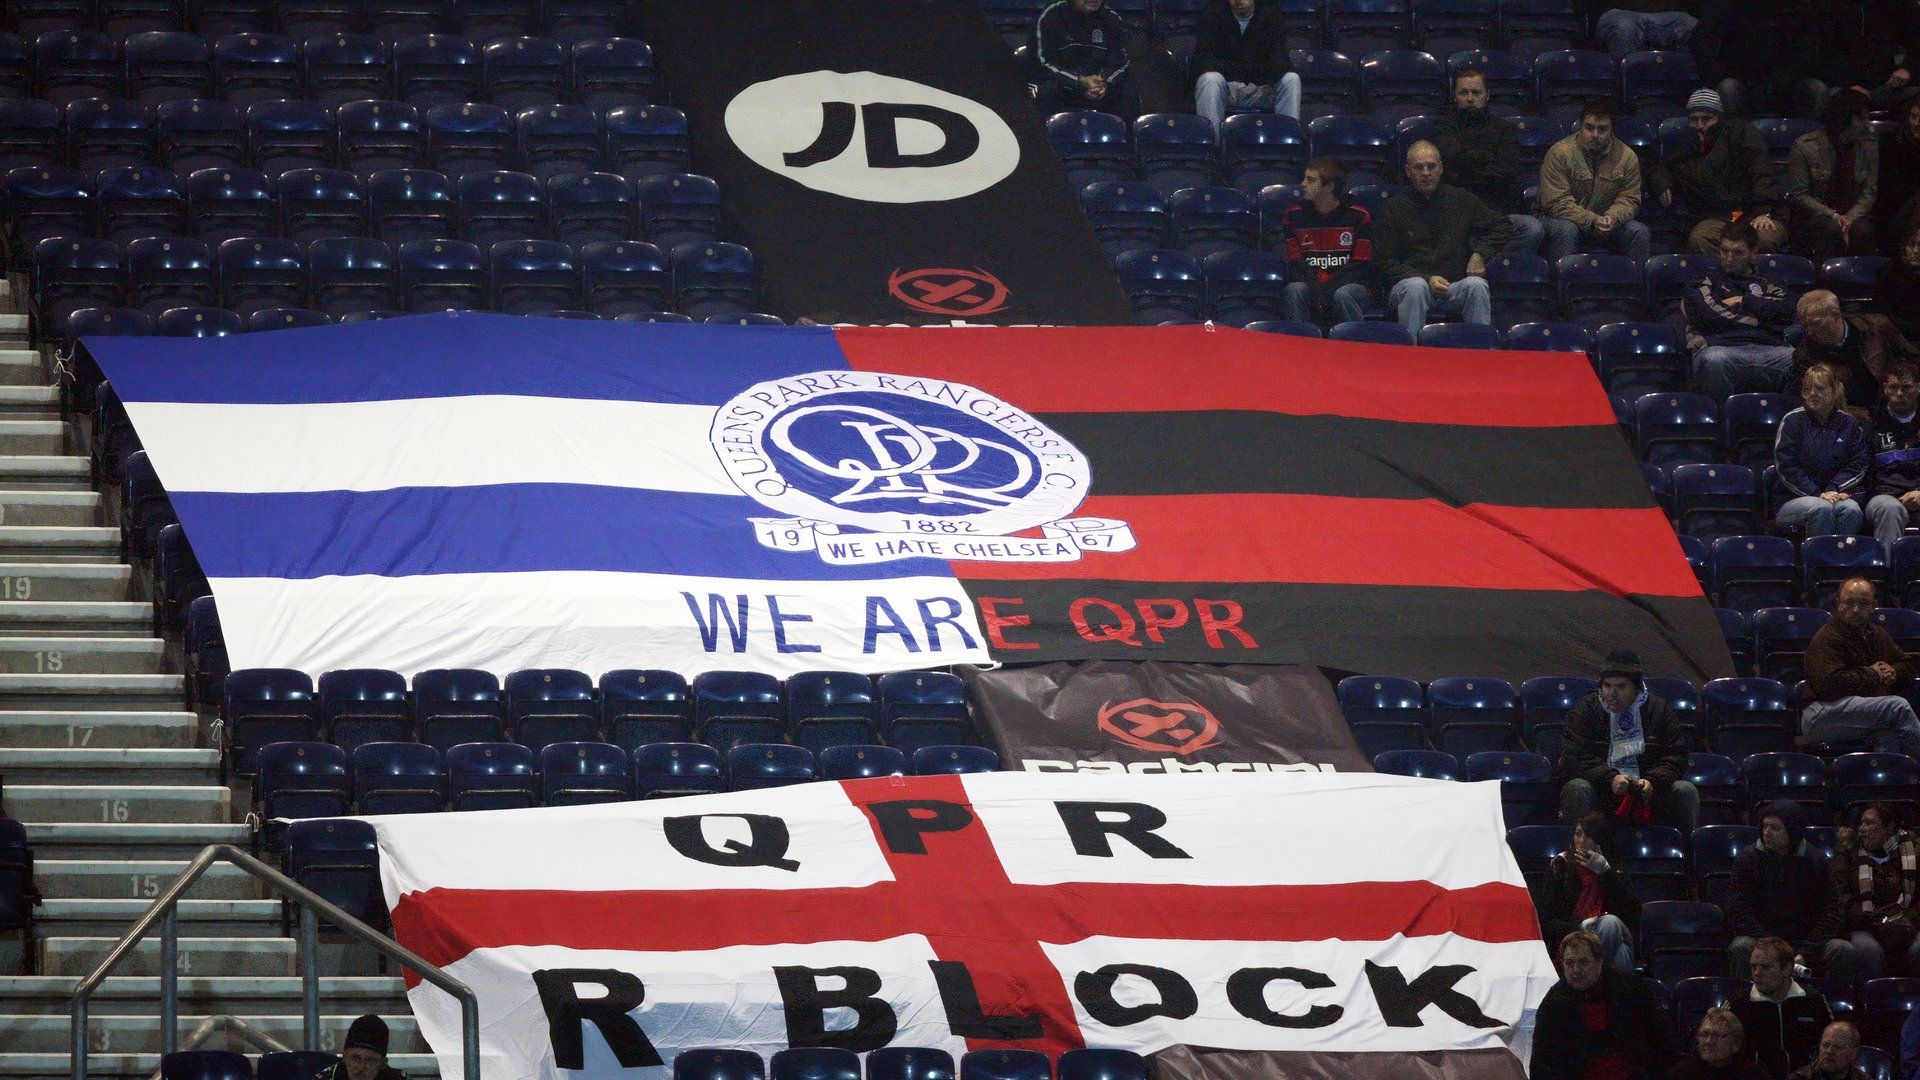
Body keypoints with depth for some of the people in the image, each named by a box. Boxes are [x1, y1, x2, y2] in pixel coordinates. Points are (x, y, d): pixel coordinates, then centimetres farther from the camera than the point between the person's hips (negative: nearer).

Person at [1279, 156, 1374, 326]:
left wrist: (1328, 291, -17)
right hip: (1310, 286, 2)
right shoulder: (1294, 215, 8)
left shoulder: (1358, 216, 0)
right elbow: (1294, 264, 3)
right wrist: (1316, 291, -16)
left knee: (1343, 294, -35)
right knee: (1295, 290, -30)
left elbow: (1361, 266, -4)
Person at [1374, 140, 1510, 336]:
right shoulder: (1394, 208, 8)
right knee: (1415, 287, -36)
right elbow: (1386, 263, 4)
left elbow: (1501, 227, 24)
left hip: (1455, 287, 1)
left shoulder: (1461, 200, 14)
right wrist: (1427, 280, -10)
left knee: (1476, 285, -30)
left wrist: (1481, 255, 5)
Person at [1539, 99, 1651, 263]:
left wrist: (1613, 217, -25)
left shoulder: (1627, 156, -1)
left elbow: (1629, 200, -1)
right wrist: (1592, 220, -28)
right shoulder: (1559, 153, -13)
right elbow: (1556, 203, -17)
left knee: (1639, 231, -20)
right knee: (1565, 230, -36)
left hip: (1606, 224, 3)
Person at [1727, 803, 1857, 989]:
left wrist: (1804, 954, -16)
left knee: (1844, 951, -25)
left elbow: (1830, 913, -1)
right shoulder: (1749, 858, 1)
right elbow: (1739, 914, -6)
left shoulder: (1816, 861, 3)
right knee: (1740, 949, -35)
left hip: (1806, 940, 1)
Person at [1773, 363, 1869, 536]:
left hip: (1835, 494, 2)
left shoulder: (1850, 423, 12)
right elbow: (1786, 467, -1)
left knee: (1850, 509, -33)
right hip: (1793, 500, -2)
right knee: (1823, 509, -36)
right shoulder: (1792, 421, 5)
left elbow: (1858, 464, 5)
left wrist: (1833, 490, -12)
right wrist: (1816, 494, -12)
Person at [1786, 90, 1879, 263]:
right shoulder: (1805, 147, -5)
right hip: (1814, 216, -2)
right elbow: (1798, 195, -6)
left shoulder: (1869, 148, 6)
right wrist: (1833, 216, -17)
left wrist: (1851, 217, -15)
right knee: (1831, 230, -36)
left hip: (1855, 215, 2)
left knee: (1862, 231, -32)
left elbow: (1870, 192, 4)